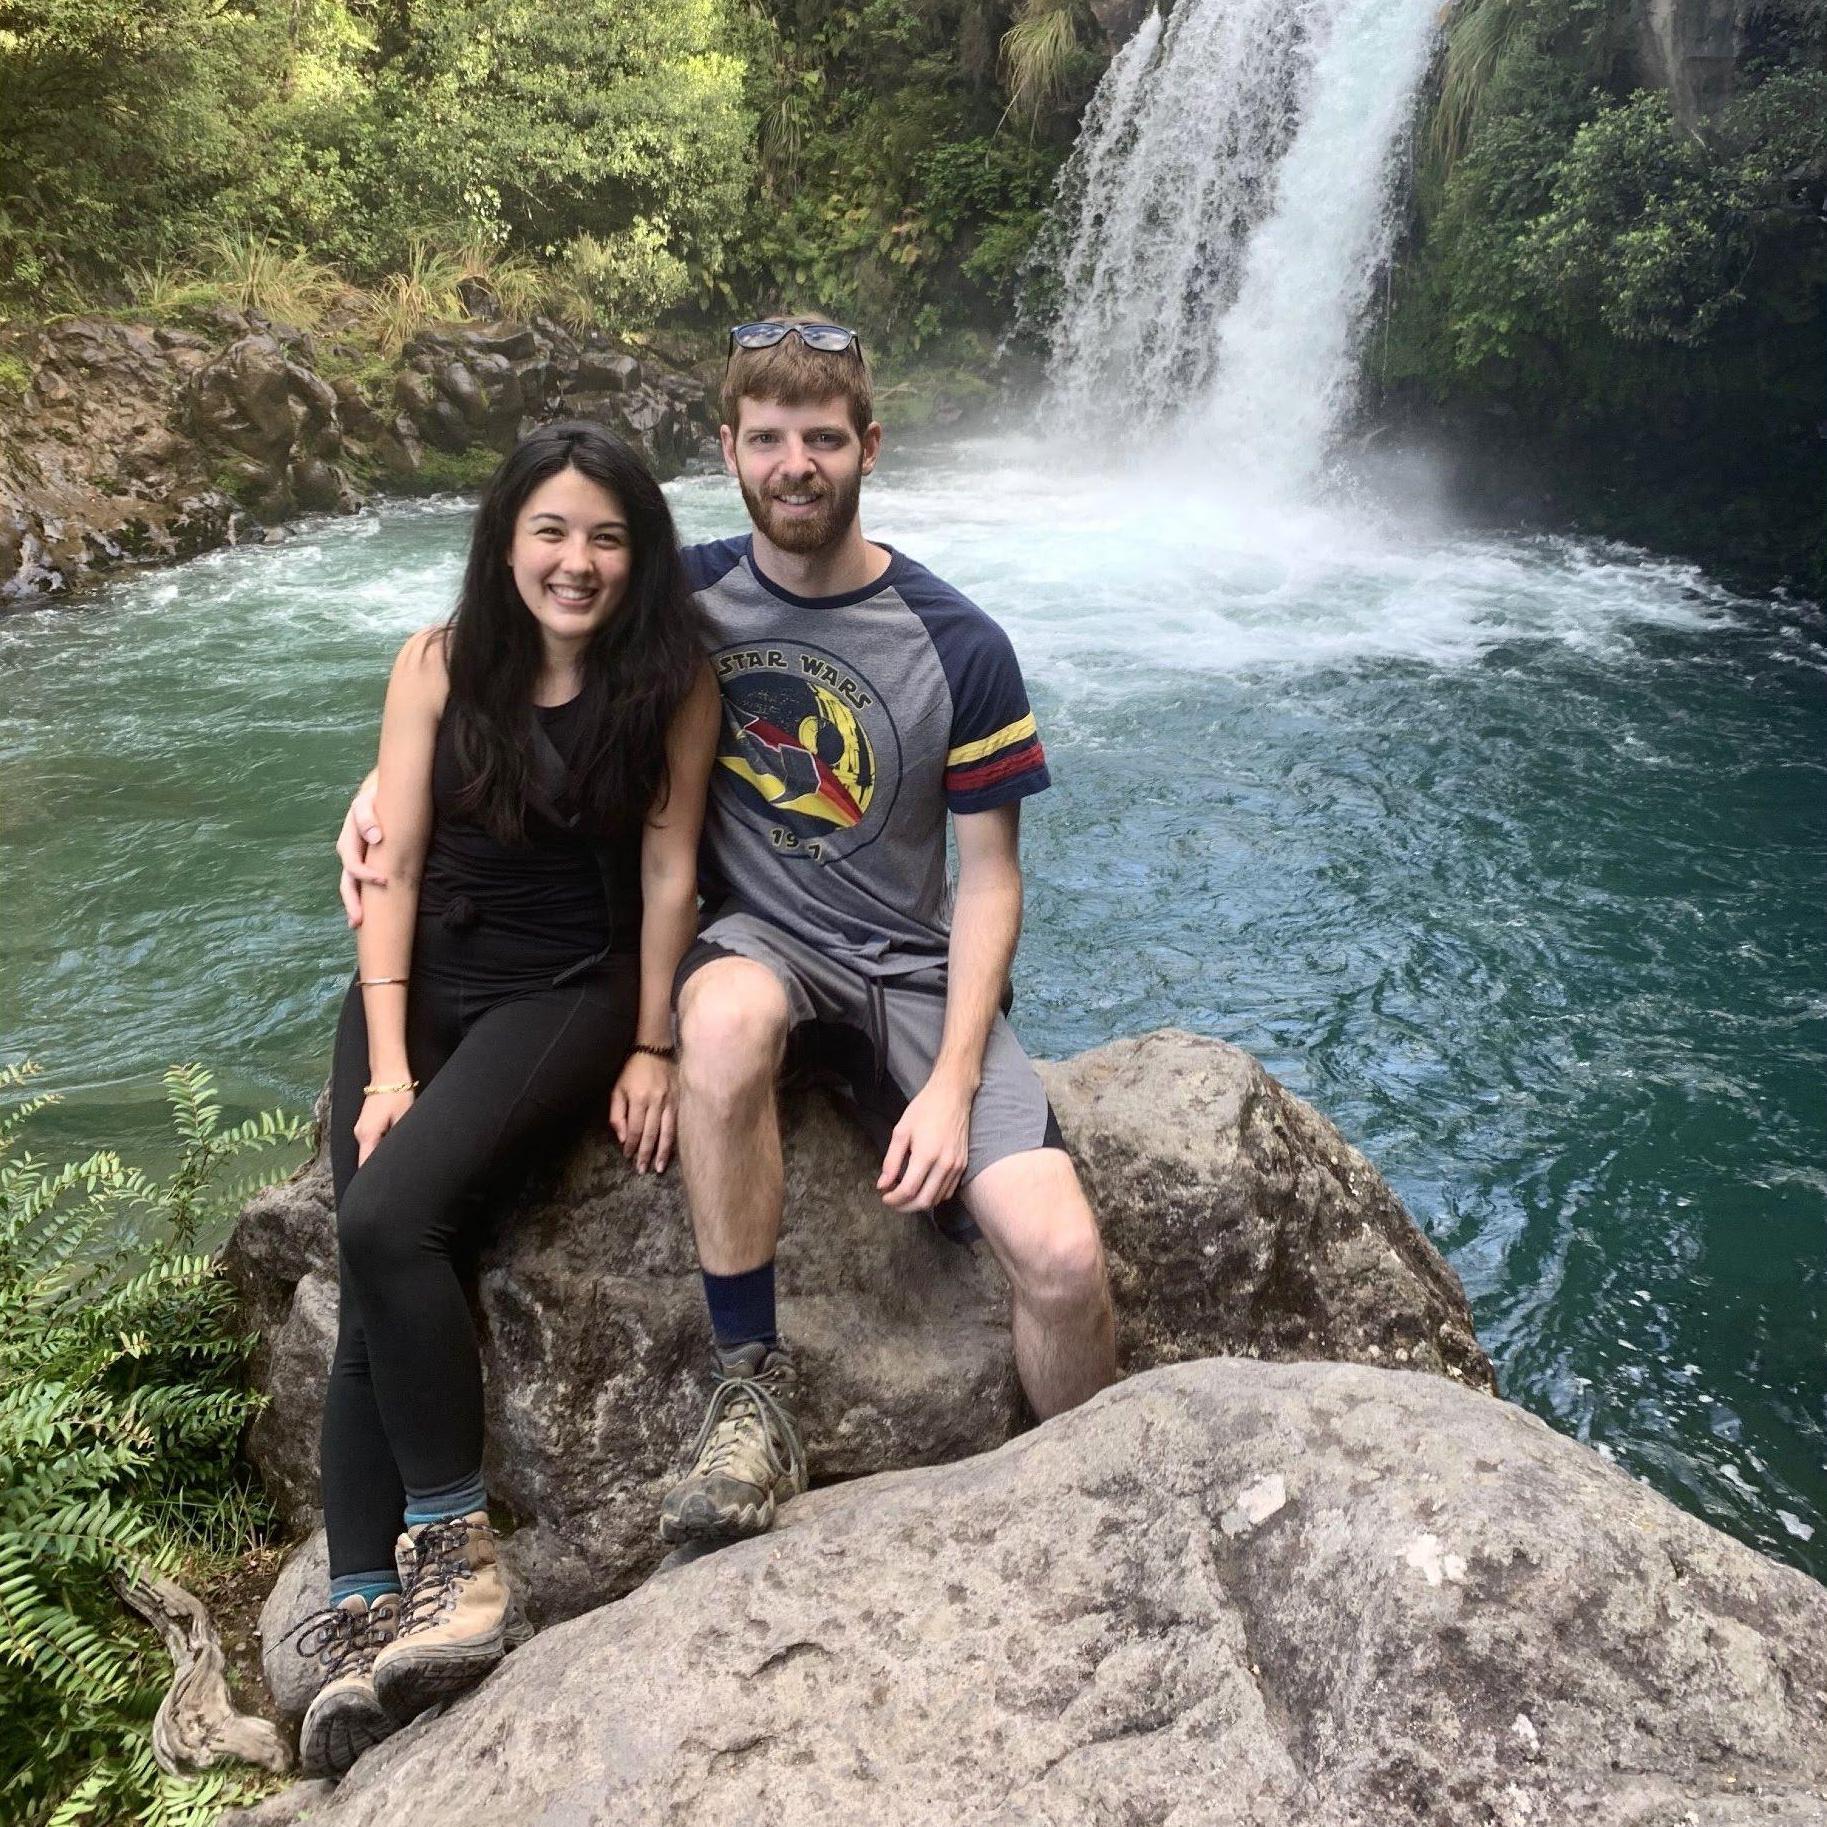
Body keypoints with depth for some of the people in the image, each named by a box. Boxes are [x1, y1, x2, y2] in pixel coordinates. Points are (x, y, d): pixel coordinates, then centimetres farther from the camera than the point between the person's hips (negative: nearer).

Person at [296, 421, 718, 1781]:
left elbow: (667, 874, -5)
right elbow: (394, 871, -3)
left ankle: (452, 1542, -10)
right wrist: (388, 1066, -9)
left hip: (567, 993, -3)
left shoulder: (672, 679, -8)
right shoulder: (440, 664, -3)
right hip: (416, 983, 3)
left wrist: (653, 1051, -5)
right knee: (378, 1285, -11)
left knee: (392, 1224, -25)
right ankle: (363, 1615, -3)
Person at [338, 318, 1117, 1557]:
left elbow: (989, 878, -5)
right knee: (727, 1015, -39)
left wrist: (952, 1082, -16)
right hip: (764, 942, 1)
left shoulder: (959, 648, -8)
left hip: (915, 972, -1)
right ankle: (755, 1389, -19)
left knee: (1063, 1257, -21)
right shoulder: (690, 598, -2)